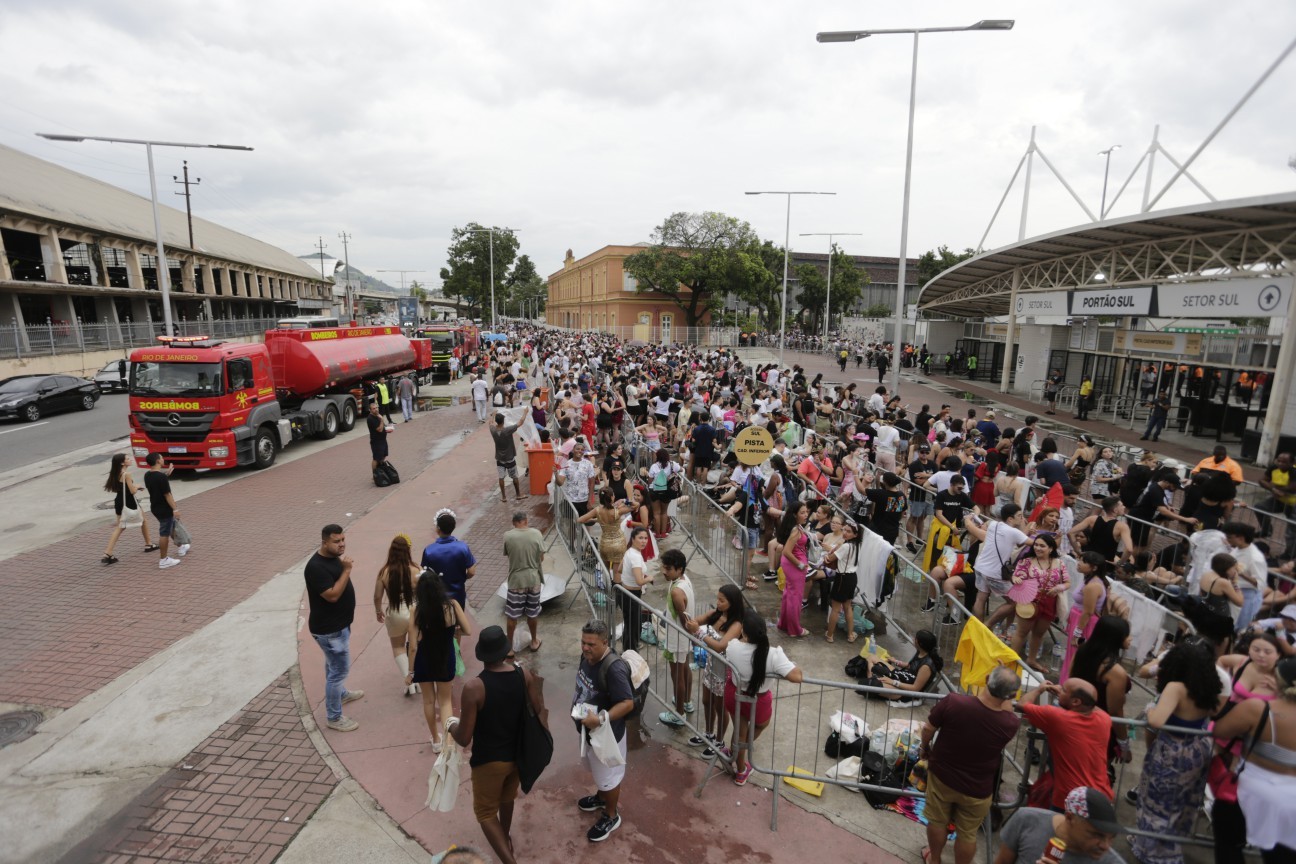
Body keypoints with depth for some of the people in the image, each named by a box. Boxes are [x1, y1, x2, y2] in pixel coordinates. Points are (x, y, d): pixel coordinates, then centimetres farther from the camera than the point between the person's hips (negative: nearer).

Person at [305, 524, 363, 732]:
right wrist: (347, 570, -28)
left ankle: (341, 693, 50)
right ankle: (333, 717, 12)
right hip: (328, 628, -10)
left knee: (335, 665, 29)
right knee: (339, 668, -1)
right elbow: (332, 595, -31)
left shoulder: (334, 557, 3)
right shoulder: (317, 566, -27)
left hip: (337, 623, 10)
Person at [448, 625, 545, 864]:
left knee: (486, 811, 19)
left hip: (489, 760, -5)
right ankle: (504, 839, 56)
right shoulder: (525, 675, -16)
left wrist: (451, 724, -1)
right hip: (518, 754, 5)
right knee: (507, 799, 32)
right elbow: (540, 714, -11)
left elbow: (464, 739, -20)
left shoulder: (473, 687, -27)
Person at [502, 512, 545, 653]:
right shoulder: (536, 534, -7)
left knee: (512, 616, 11)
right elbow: (541, 558, 0)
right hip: (533, 579, 2)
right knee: (532, 614, 18)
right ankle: (534, 642, 33)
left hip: (516, 580, -2)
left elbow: (507, 555, 4)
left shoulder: (507, 536, -10)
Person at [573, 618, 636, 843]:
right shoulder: (587, 656, -9)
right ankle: (601, 797, 57)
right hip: (588, 728, 8)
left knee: (608, 776, 16)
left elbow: (627, 703, -32)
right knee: (595, 770, 31)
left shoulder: (614, 668, -35)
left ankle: (611, 816, 40)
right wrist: (577, 705, 3)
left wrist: (601, 719, -37)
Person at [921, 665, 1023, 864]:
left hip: (941, 776, 1)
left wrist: (924, 747, 7)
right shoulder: (1010, 724, -27)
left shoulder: (953, 702, -29)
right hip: (977, 789, -1)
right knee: (967, 833, 24)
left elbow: (928, 729, -12)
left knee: (937, 821, 26)